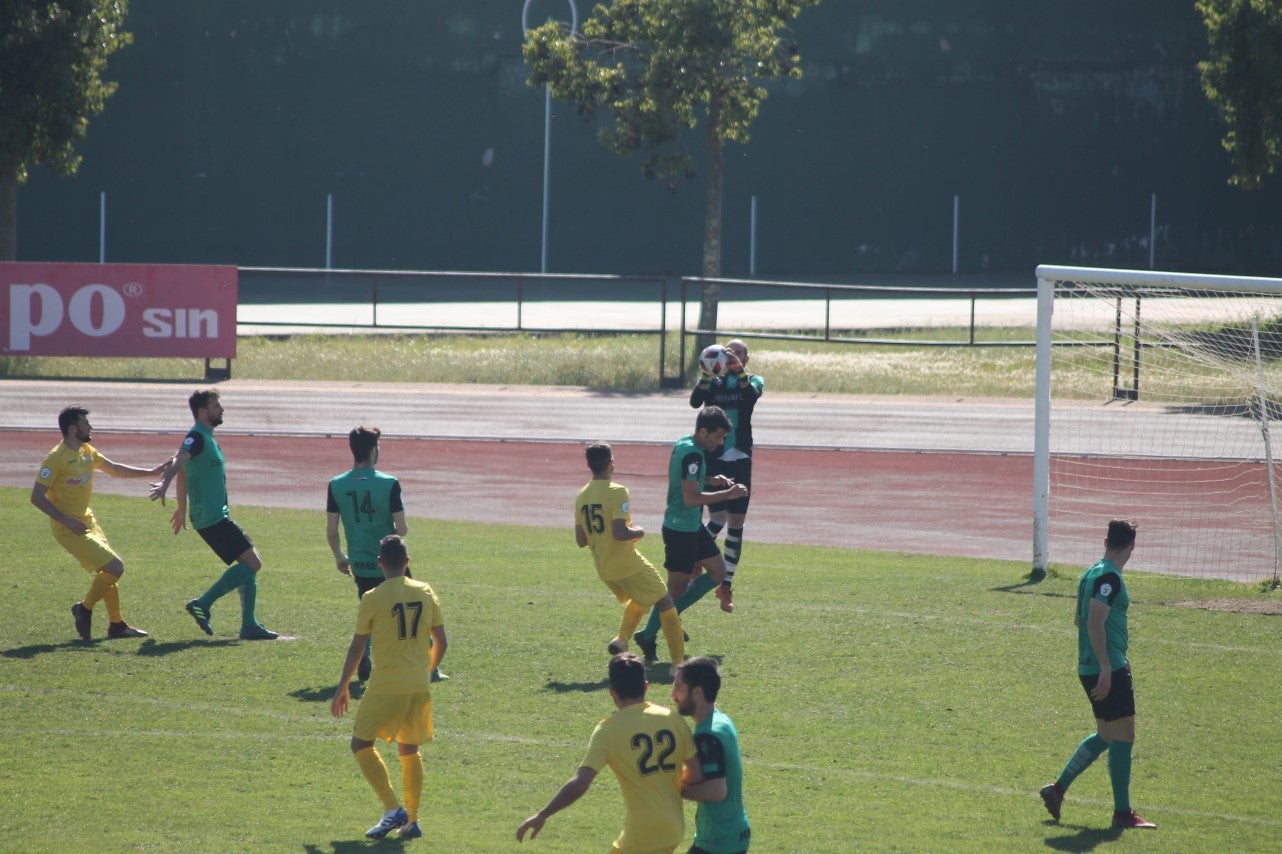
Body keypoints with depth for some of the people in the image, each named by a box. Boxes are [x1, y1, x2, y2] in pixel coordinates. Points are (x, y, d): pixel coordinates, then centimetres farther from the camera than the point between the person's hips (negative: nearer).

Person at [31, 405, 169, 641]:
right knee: (114, 567, -13)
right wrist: (67, 521, -24)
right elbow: (37, 497, -20)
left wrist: (151, 472, 20)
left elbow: (114, 469, 22)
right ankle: (84, 609, 5)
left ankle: (117, 625, 26)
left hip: (87, 521, 9)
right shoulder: (56, 458, -20)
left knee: (108, 572, 14)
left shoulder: (87, 452, 6)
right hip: (69, 529, -9)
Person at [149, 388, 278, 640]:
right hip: (212, 518, -10)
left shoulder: (206, 438, 18)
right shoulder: (197, 437, -13)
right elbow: (179, 461, -33)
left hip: (215, 516, 10)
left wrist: (182, 508, 37)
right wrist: (164, 484, -51)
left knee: (250, 564, 11)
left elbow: (183, 472, 30)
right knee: (251, 562, -13)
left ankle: (249, 626, 10)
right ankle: (203, 604, -14)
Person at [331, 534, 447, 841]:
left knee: (361, 744, 6)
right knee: (409, 751, 16)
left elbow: (356, 648, -3)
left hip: (386, 686, -5)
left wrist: (343, 687, 6)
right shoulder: (426, 593, 4)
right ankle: (411, 821, 12)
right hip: (419, 686, 5)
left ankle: (393, 809, -7)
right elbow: (441, 642, 8)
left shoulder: (373, 599, -8)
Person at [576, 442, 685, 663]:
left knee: (638, 600, 30)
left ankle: (621, 640, 11)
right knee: (665, 603, 6)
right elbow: (619, 533, -27)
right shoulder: (617, 492, -18)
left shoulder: (581, 497, 3)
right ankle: (679, 661, 2)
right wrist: (638, 532, -8)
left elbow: (581, 541, 6)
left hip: (603, 568, 7)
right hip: (627, 563, -7)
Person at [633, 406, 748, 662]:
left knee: (718, 573, 15)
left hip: (692, 526, 10)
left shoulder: (683, 444, 7)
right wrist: (727, 494, -23)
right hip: (681, 529, -10)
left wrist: (712, 480, 10)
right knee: (677, 588, -2)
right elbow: (690, 498, -28)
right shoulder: (692, 454, -24)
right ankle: (648, 636, 8)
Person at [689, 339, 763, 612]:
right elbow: (695, 401, -15)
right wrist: (706, 376, -32)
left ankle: (726, 586, 12)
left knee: (736, 524, 3)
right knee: (717, 520, -12)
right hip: (714, 459, -1)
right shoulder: (713, 382, 5)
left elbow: (752, 395, -18)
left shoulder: (753, 381, 6)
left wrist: (739, 371, -35)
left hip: (740, 459, 1)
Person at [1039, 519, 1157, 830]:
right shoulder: (1109, 578, -15)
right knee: (1123, 736, -4)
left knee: (1105, 736, 18)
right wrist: (1106, 667, -25)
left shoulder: (1091, 573, 13)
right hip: (1108, 670, -10)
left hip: (1091, 668, 10)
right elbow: (1095, 623, -23)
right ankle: (1123, 813, -1)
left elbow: (1079, 619, 24)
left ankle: (1058, 789, 19)